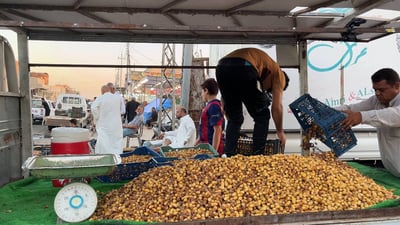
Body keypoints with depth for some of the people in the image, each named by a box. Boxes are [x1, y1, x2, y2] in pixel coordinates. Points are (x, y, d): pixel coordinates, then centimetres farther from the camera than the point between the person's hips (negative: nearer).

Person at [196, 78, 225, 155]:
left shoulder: (213, 106, -15)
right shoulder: (209, 106, 15)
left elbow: (217, 130, -21)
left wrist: (213, 152, -22)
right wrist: (199, 140, 27)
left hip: (212, 147, -9)